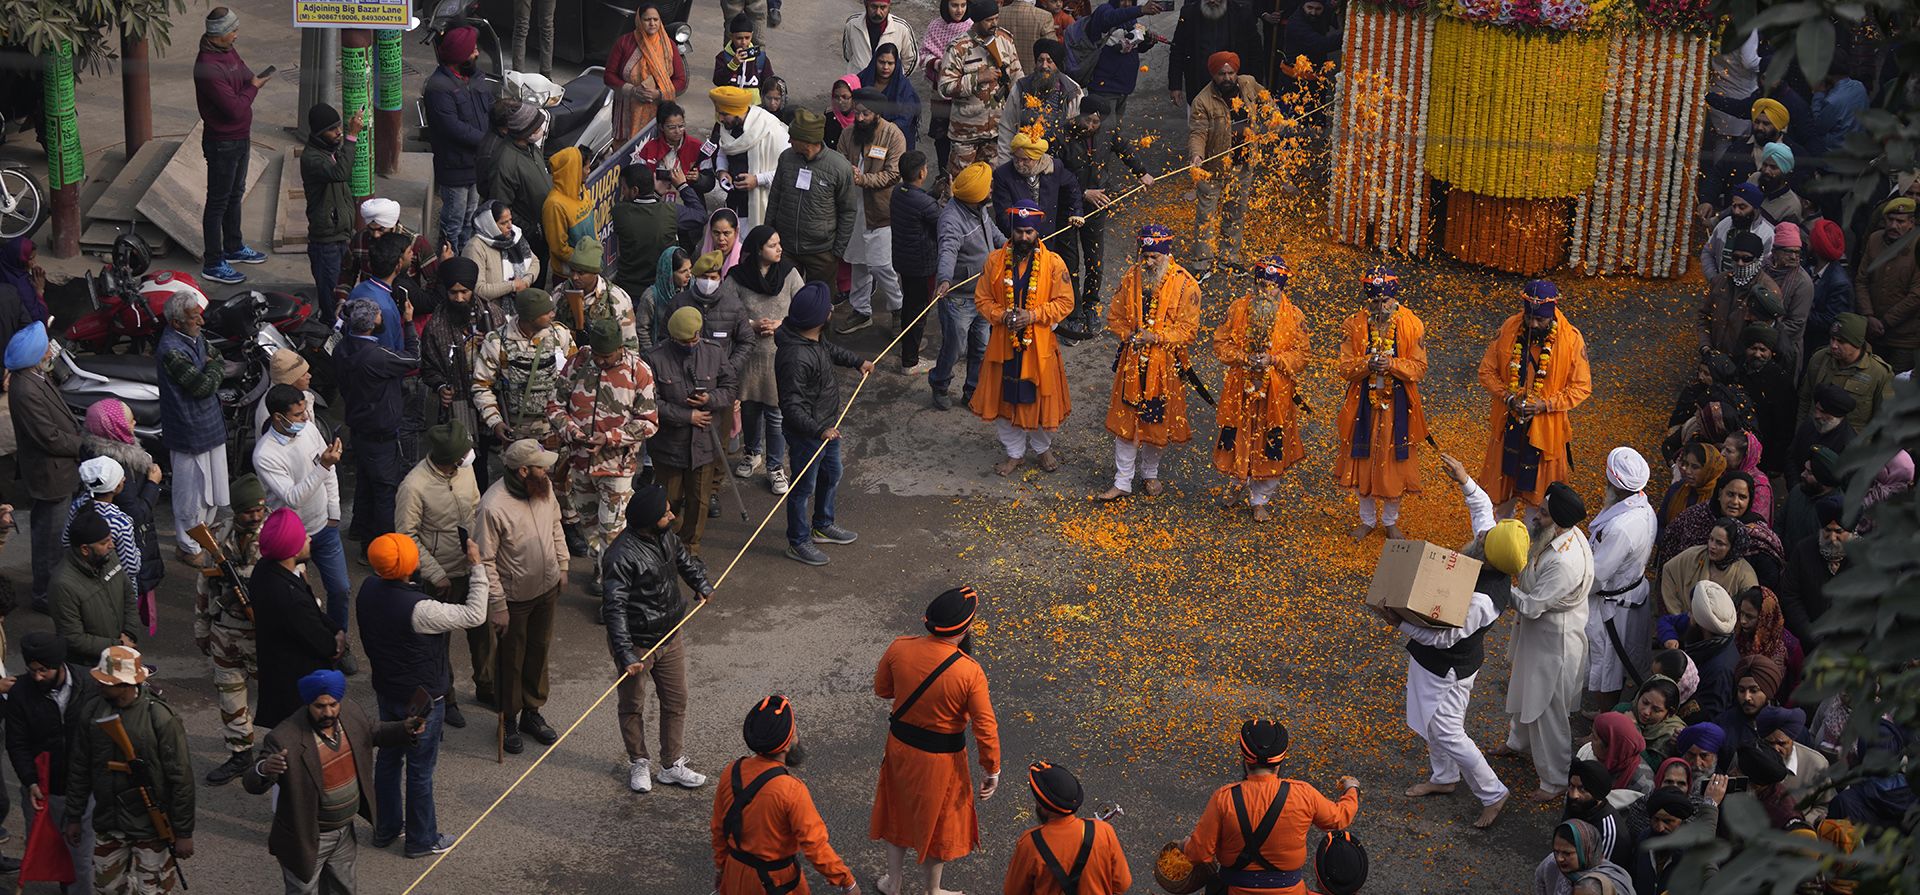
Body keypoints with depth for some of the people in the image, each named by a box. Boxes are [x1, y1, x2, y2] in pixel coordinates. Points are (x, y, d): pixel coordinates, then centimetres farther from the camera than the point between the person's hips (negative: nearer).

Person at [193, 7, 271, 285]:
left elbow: (244, 74, 18)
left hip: (240, 139, 10)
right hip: (222, 144, -10)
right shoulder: (208, 66, -29)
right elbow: (235, 108, -30)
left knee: (235, 194, 24)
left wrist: (255, 80, 0)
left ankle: (234, 248, 41)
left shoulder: (228, 51, 1)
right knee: (218, 202, 1)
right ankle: (213, 264, 11)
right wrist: (253, 87, -16)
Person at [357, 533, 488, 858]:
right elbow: (475, 615, -29)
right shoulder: (418, 609, -35)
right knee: (420, 770, 10)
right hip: (421, 700, -7)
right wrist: (477, 568, -23)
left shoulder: (369, 588, -12)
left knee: (388, 758, 23)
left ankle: (385, 828, 39)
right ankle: (422, 839, 27)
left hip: (386, 691, 7)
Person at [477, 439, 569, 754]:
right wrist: (497, 605, -20)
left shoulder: (544, 487, -10)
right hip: (515, 597, -6)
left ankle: (532, 712, 41)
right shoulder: (493, 507, -31)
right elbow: (484, 560, -23)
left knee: (539, 653, 22)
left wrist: (562, 565, 13)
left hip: (547, 589, 6)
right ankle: (508, 720, 34)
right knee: (510, 661, 14)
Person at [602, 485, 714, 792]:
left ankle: (671, 765, 32)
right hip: (637, 645, -7)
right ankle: (639, 763, 36)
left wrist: (702, 584, 7)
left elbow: (684, 558, 21)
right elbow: (614, 610, -30)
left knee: (676, 701, 16)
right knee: (633, 707, 15)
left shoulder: (665, 537, -4)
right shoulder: (621, 557, -29)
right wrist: (626, 655, -33)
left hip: (670, 638, 7)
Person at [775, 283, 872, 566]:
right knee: (804, 487, 10)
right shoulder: (795, 357, -36)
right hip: (805, 433, -10)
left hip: (827, 425, 10)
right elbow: (792, 406, -32)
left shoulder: (816, 337, -6)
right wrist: (819, 430, -33)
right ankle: (798, 542, 30)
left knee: (832, 475, 27)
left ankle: (823, 526, 50)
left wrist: (857, 362, 24)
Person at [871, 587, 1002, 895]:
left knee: (898, 814, 27)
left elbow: (882, 690, 0)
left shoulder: (899, 649, -19)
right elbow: (986, 730, -19)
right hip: (941, 760, -3)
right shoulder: (970, 673, -28)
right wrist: (993, 771, -4)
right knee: (938, 823, 22)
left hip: (900, 747, 3)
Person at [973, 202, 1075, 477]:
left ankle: (1043, 447, 35)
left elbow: (1065, 303, -6)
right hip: (1003, 343, 2)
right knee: (1003, 399, 10)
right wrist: (1001, 315, -15)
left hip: (1040, 345, -2)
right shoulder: (995, 260, -3)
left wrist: (1033, 315, -18)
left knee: (1042, 397, 9)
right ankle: (1015, 452, 29)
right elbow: (981, 298, 4)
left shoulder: (1053, 263, -8)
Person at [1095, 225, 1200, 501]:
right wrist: (1129, 336, -11)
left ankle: (1150, 473, 34)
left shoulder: (1185, 285, -11)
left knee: (1158, 421, 11)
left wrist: (1156, 338, -21)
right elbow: (1115, 316, 7)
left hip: (1165, 365, -2)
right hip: (1132, 362, 2)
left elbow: (1189, 330, -11)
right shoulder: (1131, 278, -1)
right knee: (1125, 421, 4)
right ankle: (1122, 483, 12)